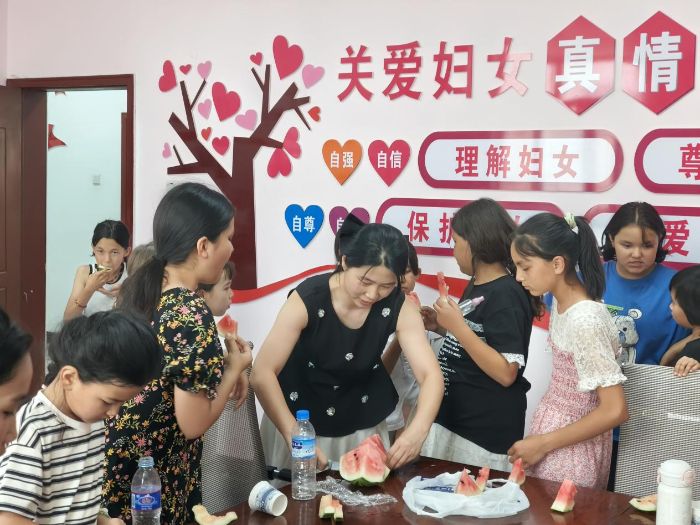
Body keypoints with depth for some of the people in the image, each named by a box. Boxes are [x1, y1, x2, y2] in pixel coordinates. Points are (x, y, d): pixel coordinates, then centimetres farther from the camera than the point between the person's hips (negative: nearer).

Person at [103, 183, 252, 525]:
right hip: (152, 482, -8)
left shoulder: (140, 287, -1)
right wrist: (234, 370, -8)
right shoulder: (193, 314, -24)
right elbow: (193, 424, -21)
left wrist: (217, 366, 8)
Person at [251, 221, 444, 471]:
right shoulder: (307, 299, -26)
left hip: (361, 425, 2)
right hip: (299, 419, -2)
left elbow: (431, 375, -23)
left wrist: (417, 430, -42)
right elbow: (262, 374, -30)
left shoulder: (399, 309, -18)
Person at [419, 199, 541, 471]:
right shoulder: (477, 285, 8)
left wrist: (458, 327, -25)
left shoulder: (506, 294, -19)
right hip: (452, 419, 9)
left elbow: (506, 373, -24)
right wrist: (443, 326, 4)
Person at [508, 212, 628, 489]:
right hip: (556, 428, 8)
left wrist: (543, 443, -18)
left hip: (572, 445, -8)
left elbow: (615, 411, -25)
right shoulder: (561, 302, 0)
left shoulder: (584, 320, -25)